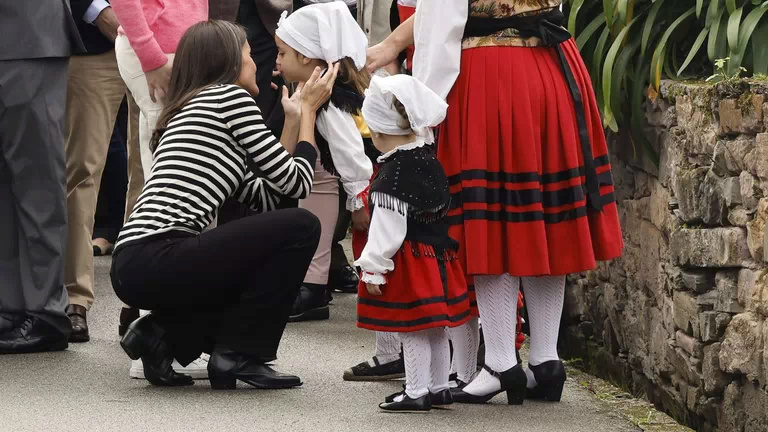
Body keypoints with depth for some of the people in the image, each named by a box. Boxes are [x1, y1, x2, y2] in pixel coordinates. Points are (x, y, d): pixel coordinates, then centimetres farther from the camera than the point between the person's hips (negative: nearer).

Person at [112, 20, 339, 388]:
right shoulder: (230, 96, -1)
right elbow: (296, 184, 1)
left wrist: (294, 120, 29)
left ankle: (164, 335, 8)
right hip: (158, 261, -9)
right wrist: (308, 110, 14)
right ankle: (238, 354, -3)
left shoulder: (187, 110, 27)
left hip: (132, 270, 9)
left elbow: (266, 198, 23)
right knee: (300, 227, -5)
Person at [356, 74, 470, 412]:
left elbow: (387, 231, -19)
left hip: (408, 262, -9)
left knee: (411, 329, -2)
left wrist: (374, 269, -12)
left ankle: (417, 392, 2)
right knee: (435, 328, 14)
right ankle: (439, 388, 22)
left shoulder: (392, 176, -18)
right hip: (439, 254, 9)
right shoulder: (430, 161, 7)